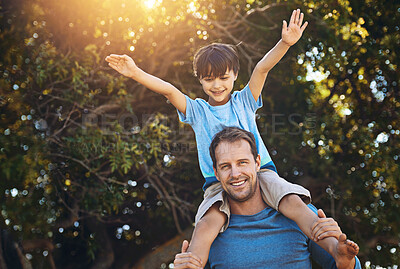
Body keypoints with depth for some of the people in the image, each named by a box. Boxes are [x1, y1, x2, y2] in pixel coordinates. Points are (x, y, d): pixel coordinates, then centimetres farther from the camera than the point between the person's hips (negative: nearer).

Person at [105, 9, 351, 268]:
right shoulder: (196, 110, 12)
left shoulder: (244, 101, 13)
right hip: (219, 185, 0)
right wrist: (136, 73, -16)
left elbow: (262, 69, -2)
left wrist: (285, 43, -17)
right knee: (206, 225, -29)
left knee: (293, 202, -28)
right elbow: (168, 90, -2)